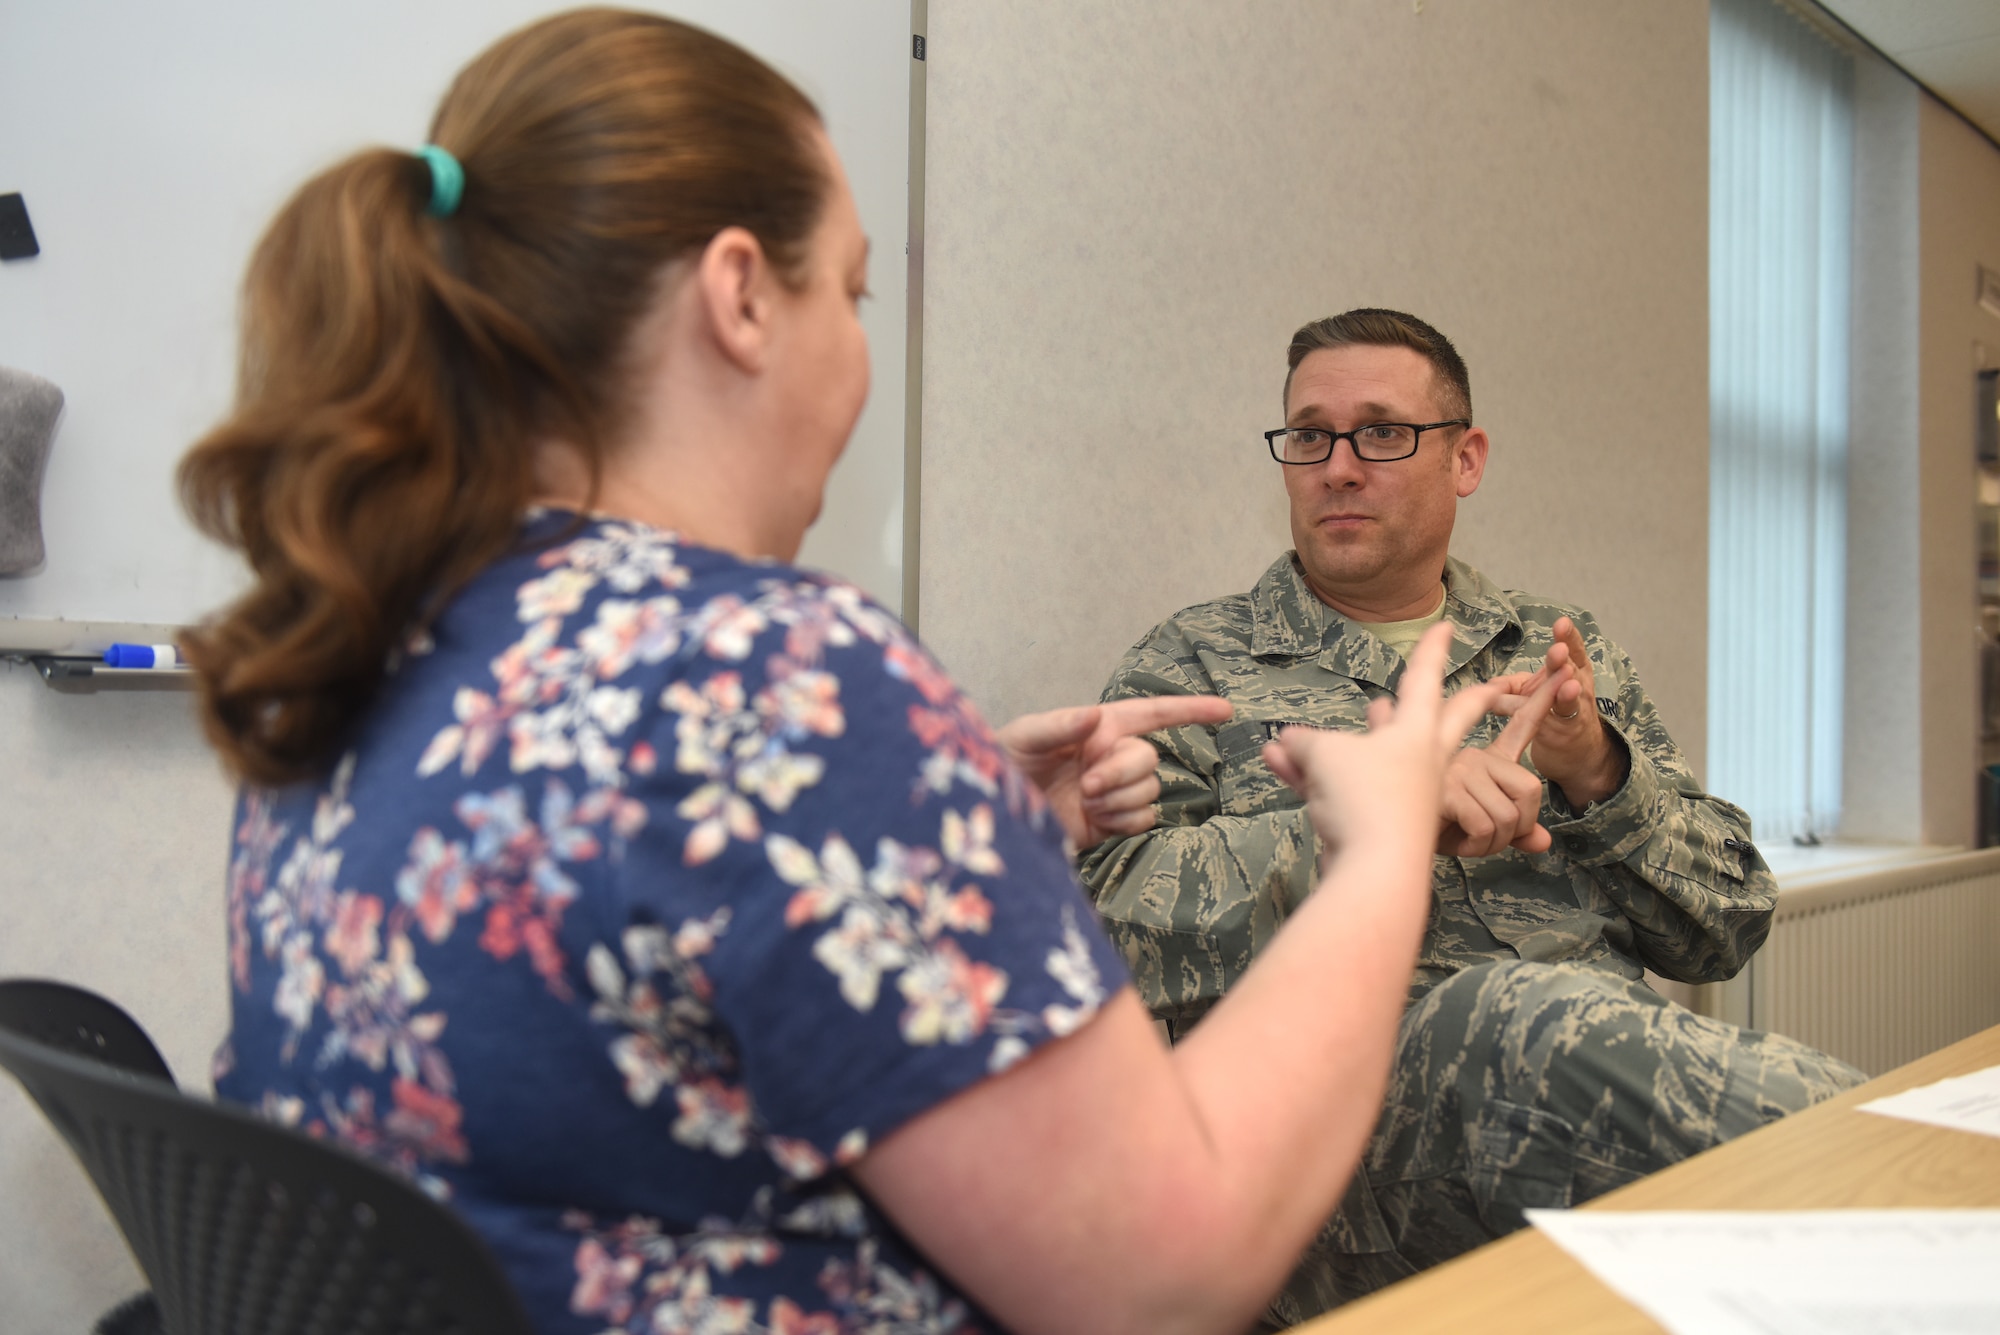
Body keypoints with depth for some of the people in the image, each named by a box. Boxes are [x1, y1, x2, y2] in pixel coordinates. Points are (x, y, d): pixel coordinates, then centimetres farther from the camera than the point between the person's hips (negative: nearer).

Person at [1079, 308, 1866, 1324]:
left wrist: (1599, 774, -3)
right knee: (1541, 1018, -35)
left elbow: (1732, 921, 17)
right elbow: (1108, 907, -7)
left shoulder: (1566, 657, 21)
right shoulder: (1193, 665, 10)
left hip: (1624, 1081, 3)